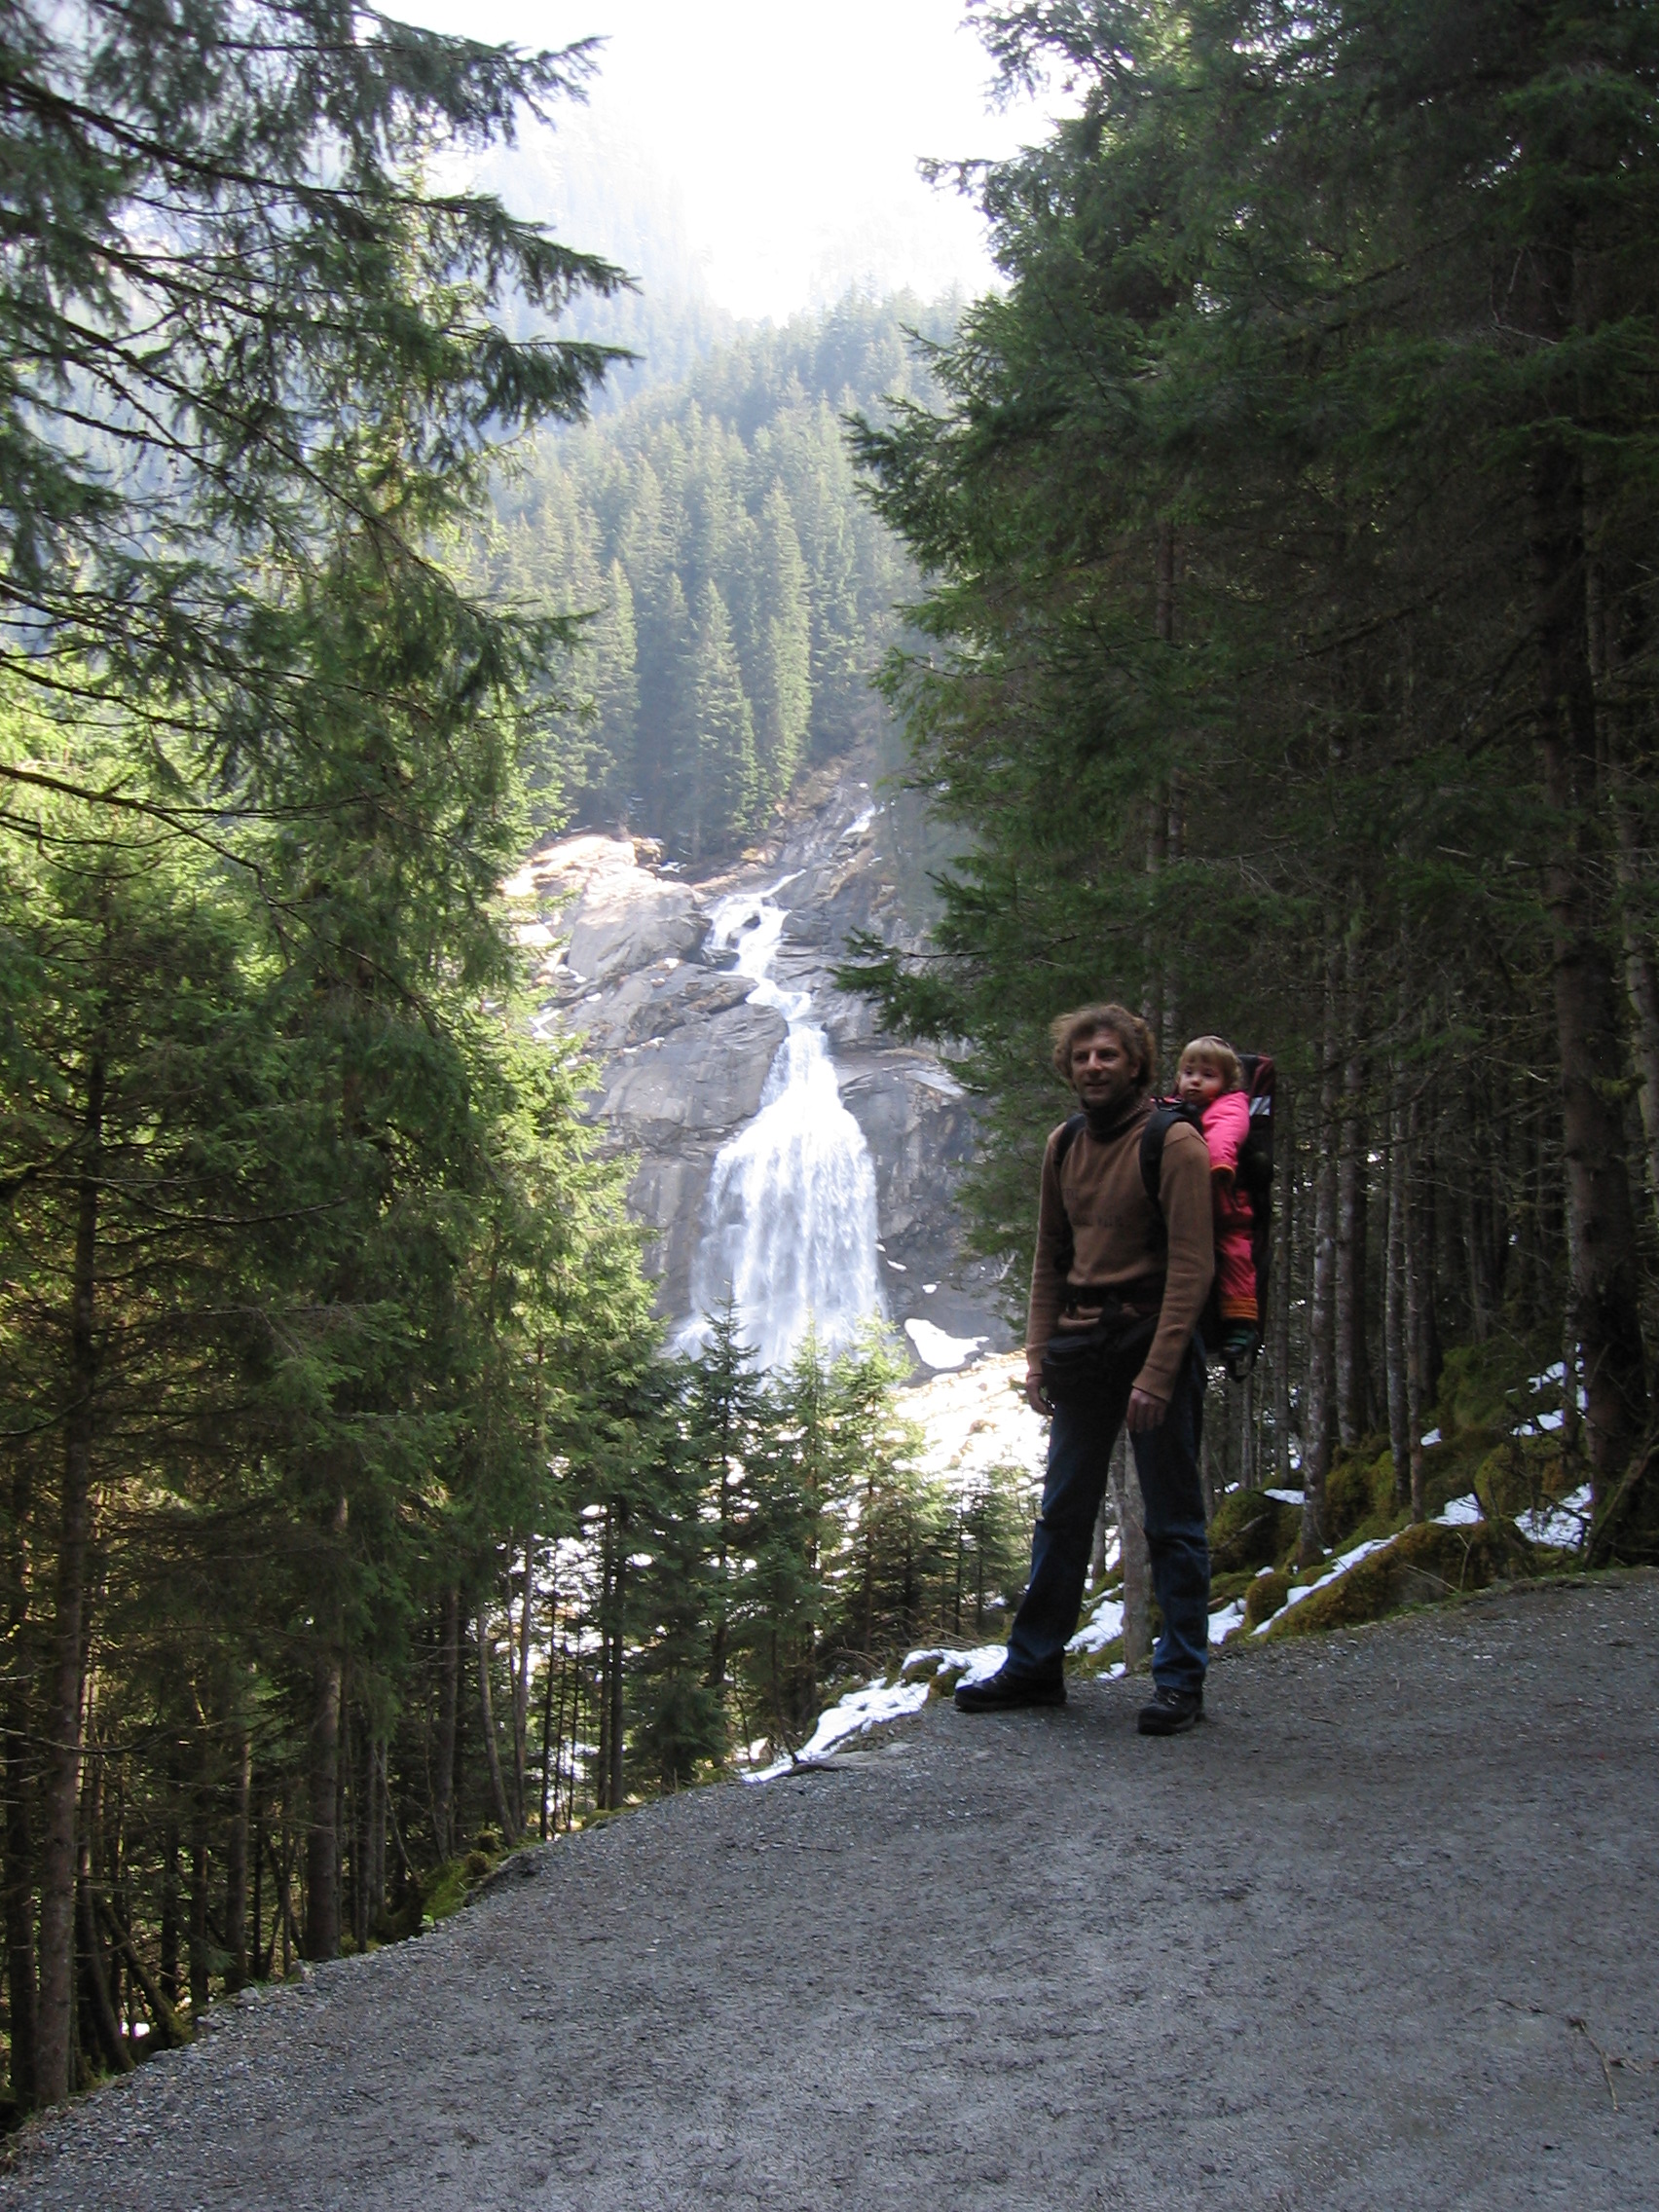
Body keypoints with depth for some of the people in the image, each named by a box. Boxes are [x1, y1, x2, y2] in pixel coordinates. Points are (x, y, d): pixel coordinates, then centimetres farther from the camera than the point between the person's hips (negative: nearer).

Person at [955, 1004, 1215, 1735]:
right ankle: (1035, 1665, 21)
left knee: (1172, 1521, 2)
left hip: (1154, 1344, -6)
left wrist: (1156, 1373, -20)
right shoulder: (1064, 1147, 10)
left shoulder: (1173, 1143, -10)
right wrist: (1038, 1354, 7)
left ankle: (1180, 1680, 11)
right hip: (1081, 1346, 6)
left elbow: (1191, 1266, -15)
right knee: (1062, 1514, 12)